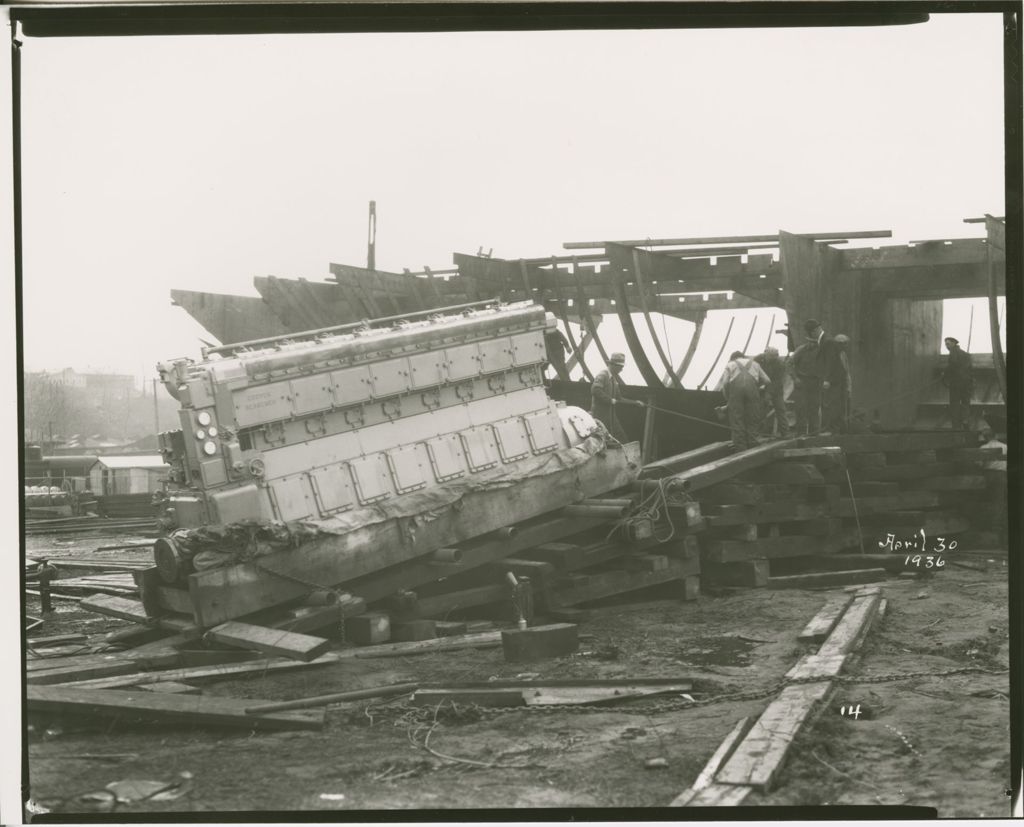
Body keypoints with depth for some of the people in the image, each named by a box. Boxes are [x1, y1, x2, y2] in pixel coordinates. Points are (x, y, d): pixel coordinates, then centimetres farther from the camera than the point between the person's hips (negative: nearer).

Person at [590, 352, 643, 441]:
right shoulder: (602, 374, -11)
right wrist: (611, 400, -20)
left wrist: (635, 402, 14)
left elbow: (618, 399, 22)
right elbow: (595, 390, -27)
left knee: (623, 440, 4)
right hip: (600, 416, -9)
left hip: (611, 417, 9)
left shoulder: (614, 379, 16)